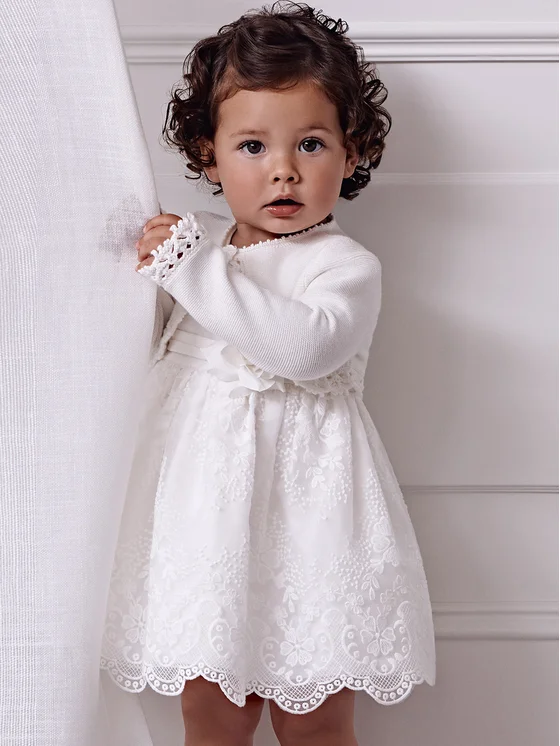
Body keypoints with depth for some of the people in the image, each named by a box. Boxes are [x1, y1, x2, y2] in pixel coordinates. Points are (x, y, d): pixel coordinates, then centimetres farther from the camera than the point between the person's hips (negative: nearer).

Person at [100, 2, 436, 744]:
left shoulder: (347, 266, -9)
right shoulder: (197, 241, 9)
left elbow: (307, 345, -30)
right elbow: (149, 346, 22)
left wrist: (192, 268, -25)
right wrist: (144, 270, 4)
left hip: (303, 521, -5)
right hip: (205, 517, 5)